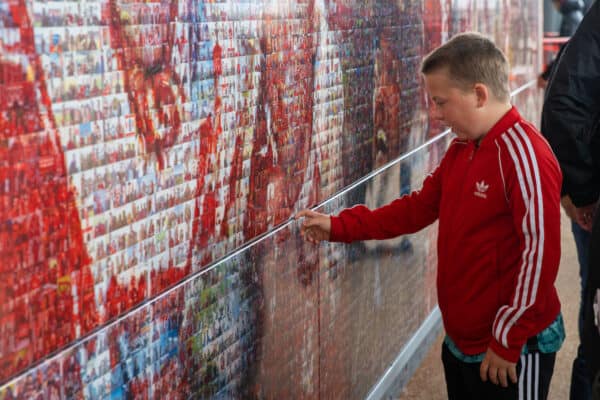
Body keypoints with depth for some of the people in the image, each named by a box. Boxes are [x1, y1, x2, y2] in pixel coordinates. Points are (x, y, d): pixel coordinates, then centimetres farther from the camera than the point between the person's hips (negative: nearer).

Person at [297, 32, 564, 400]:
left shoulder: (525, 156, -21)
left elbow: (540, 255, -23)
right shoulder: (461, 149, 7)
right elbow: (419, 207, 14)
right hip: (461, 340, 9)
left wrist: (508, 340, -19)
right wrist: (340, 227, 7)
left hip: (513, 349, -8)